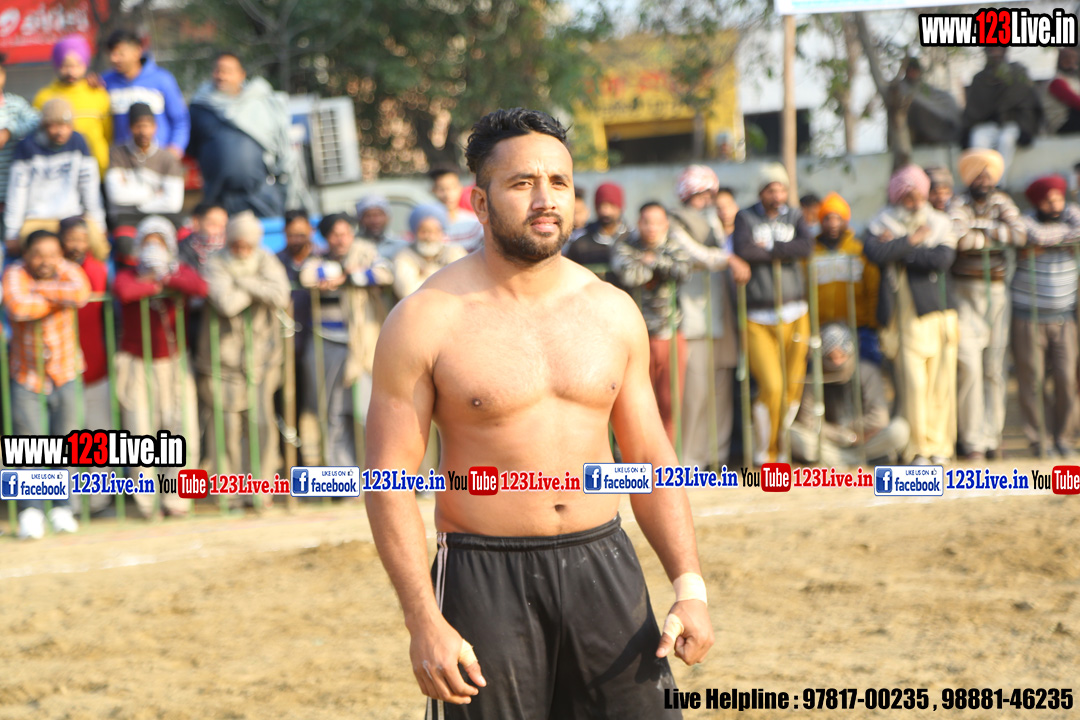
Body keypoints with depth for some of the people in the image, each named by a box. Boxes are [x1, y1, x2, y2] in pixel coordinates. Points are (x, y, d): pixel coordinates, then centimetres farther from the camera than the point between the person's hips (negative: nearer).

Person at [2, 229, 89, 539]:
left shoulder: (66, 271, -4)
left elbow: (81, 292, -27)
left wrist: (39, 290, -23)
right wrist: (58, 300, -19)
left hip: (64, 372, 2)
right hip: (26, 373, -2)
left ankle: (61, 508, 11)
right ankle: (30, 511, -5)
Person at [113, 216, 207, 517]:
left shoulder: (180, 271, 5)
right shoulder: (128, 274, 0)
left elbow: (200, 287, -20)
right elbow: (123, 290, -26)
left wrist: (163, 278, -15)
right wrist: (157, 286, -13)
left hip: (173, 364, 2)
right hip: (137, 365, -2)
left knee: (182, 431, -6)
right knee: (141, 433, -8)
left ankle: (175, 500, 4)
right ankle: (147, 501, 1)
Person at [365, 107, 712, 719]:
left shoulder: (612, 312, 7)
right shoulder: (427, 322, -7)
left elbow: (651, 458, 13)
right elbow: (389, 481, -8)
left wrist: (690, 586, 2)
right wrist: (424, 622, -16)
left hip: (603, 567, 4)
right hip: (485, 577, -3)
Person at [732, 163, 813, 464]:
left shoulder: (794, 217, 11)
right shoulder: (746, 218, 2)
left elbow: (807, 246, -9)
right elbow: (743, 251, -18)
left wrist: (768, 248, -10)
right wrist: (783, 253, -9)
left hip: (794, 314, 4)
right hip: (758, 318, -4)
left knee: (793, 387, 2)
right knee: (771, 385, -14)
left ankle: (780, 446, 21)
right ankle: (763, 453, 4)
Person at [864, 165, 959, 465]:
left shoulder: (940, 224, 10)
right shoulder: (882, 225, 6)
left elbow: (943, 259, -9)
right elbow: (874, 252, -16)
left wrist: (899, 250, -8)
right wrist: (912, 241, -10)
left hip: (941, 314, 2)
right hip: (906, 318, -2)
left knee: (941, 383, 1)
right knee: (913, 383, -10)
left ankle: (939, 446, 12)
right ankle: (919, 448, -1)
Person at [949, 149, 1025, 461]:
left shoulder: (1001, 203, 8)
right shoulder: (959, 204, -3)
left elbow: (1020, 234, -8)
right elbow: (957, 237, -23)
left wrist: (985, 229, -11)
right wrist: (994, 237, -9)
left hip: (997, 293, 4)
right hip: (965, 292, -4)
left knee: (994, 366, 4)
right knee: (969, 364, -11)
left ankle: (992, 436, 11)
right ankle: (972, 439, -5)